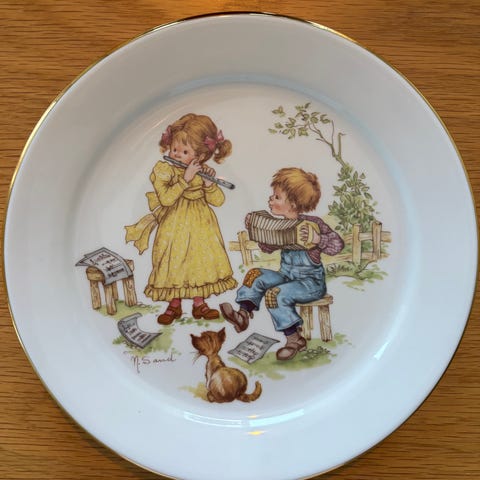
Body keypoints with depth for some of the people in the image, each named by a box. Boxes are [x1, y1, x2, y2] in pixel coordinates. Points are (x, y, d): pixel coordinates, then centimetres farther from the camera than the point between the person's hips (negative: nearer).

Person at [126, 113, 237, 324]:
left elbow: (218, 200, -3)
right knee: (174, 263, 2)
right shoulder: (163, 170, -9)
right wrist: (185, 179, -25)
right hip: (174, 227, -3)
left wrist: (209, 183, -20)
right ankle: (174, 305, 18)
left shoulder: (203, 172, 1)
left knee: (201, 261, 8)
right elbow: (166, 198, -23)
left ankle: (199, 303, 23)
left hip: (201, 227, 3)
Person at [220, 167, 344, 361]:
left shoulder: (312, 223, -18)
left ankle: (295, 339, -14)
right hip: (287, 275, 8)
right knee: (257, 276, -4)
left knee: (277, 294, -27)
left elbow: (337, 245, -25)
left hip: (311, 281, -8)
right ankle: (243, 315, -7)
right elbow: (268, 247, 20)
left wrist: (316, 239, -42)